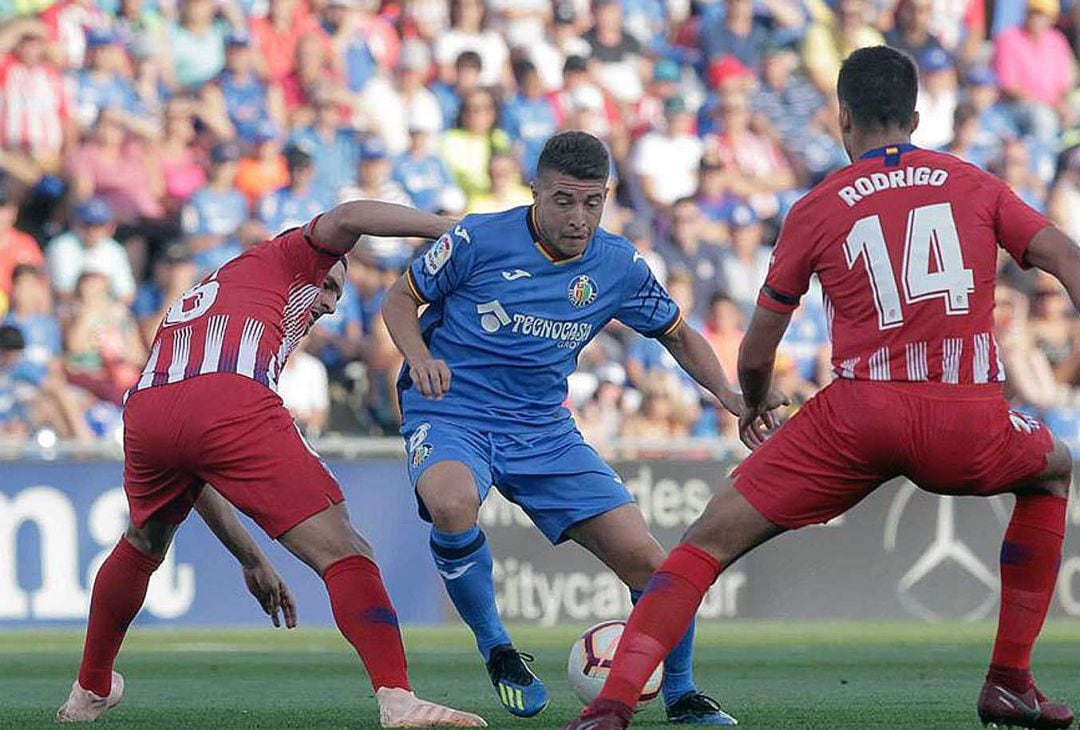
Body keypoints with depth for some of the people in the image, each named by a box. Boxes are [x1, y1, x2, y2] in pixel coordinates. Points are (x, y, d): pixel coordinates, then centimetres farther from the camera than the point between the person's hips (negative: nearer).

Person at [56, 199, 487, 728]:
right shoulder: (283, 260, 28)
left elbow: (191, 477, 42)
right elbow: (347, 218, 4)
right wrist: (450, 229, 11)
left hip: (143, 410, 7)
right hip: (233, 405, -7)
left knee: (141, 549, 35)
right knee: (340, 550, -7)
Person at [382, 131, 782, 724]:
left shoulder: (619, 265, -1)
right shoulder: (479, 240, -12)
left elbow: (678, 336, 14)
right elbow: (399, 299, 0)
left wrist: (727, 394, -2)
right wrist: (419, 356, -20)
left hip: (542, 430, 4)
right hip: (451, 415, -4)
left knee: (646, 561, -7)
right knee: (452, 503, -40)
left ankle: (680, 696, 19)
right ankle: (495, 648, -14)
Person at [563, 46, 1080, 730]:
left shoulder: (817, 210, 14)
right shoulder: (977, 184, 17)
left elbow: (756, 353, 21)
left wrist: (753, 409, 41)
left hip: (860, 413, -1)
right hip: (969, 428, 1)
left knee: (711, 538, 8)